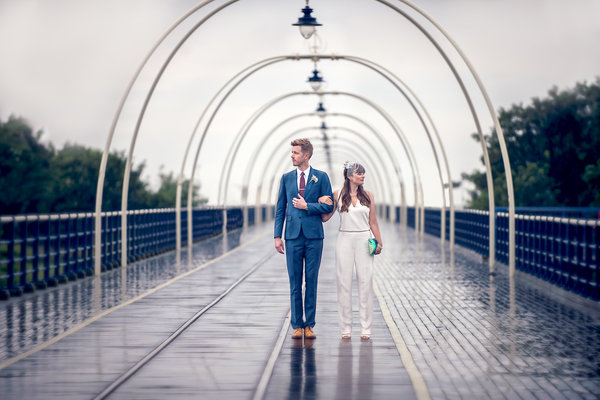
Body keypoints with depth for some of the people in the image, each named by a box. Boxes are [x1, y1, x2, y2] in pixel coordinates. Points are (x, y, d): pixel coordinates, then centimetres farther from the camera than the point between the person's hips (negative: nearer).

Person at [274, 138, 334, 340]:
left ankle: (309, 325, 8)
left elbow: (328, 206, 1)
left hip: (313, 235, -2)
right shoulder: (286, 178, 9)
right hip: (293, 235, 2)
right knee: (295, 282, 3)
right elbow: (280, 208, 9)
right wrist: (277, 235, 2)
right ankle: (297, 325, 8)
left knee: (312, 281, 2)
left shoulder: (321, 177, 3)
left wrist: (307, 206, -10)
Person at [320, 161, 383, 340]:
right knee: (344, 282, 0)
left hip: (364, 240, 1)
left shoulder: (368, 196, 6)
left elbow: (373, 222, 9)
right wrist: (323, 204, -13)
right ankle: (345, 327, 7)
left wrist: (379, 242, 3)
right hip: (345, 240, -1)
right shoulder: (338, 195, 2)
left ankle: (366, 328, 3)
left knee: (365, 282, -2)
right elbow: (325, 218, 4)